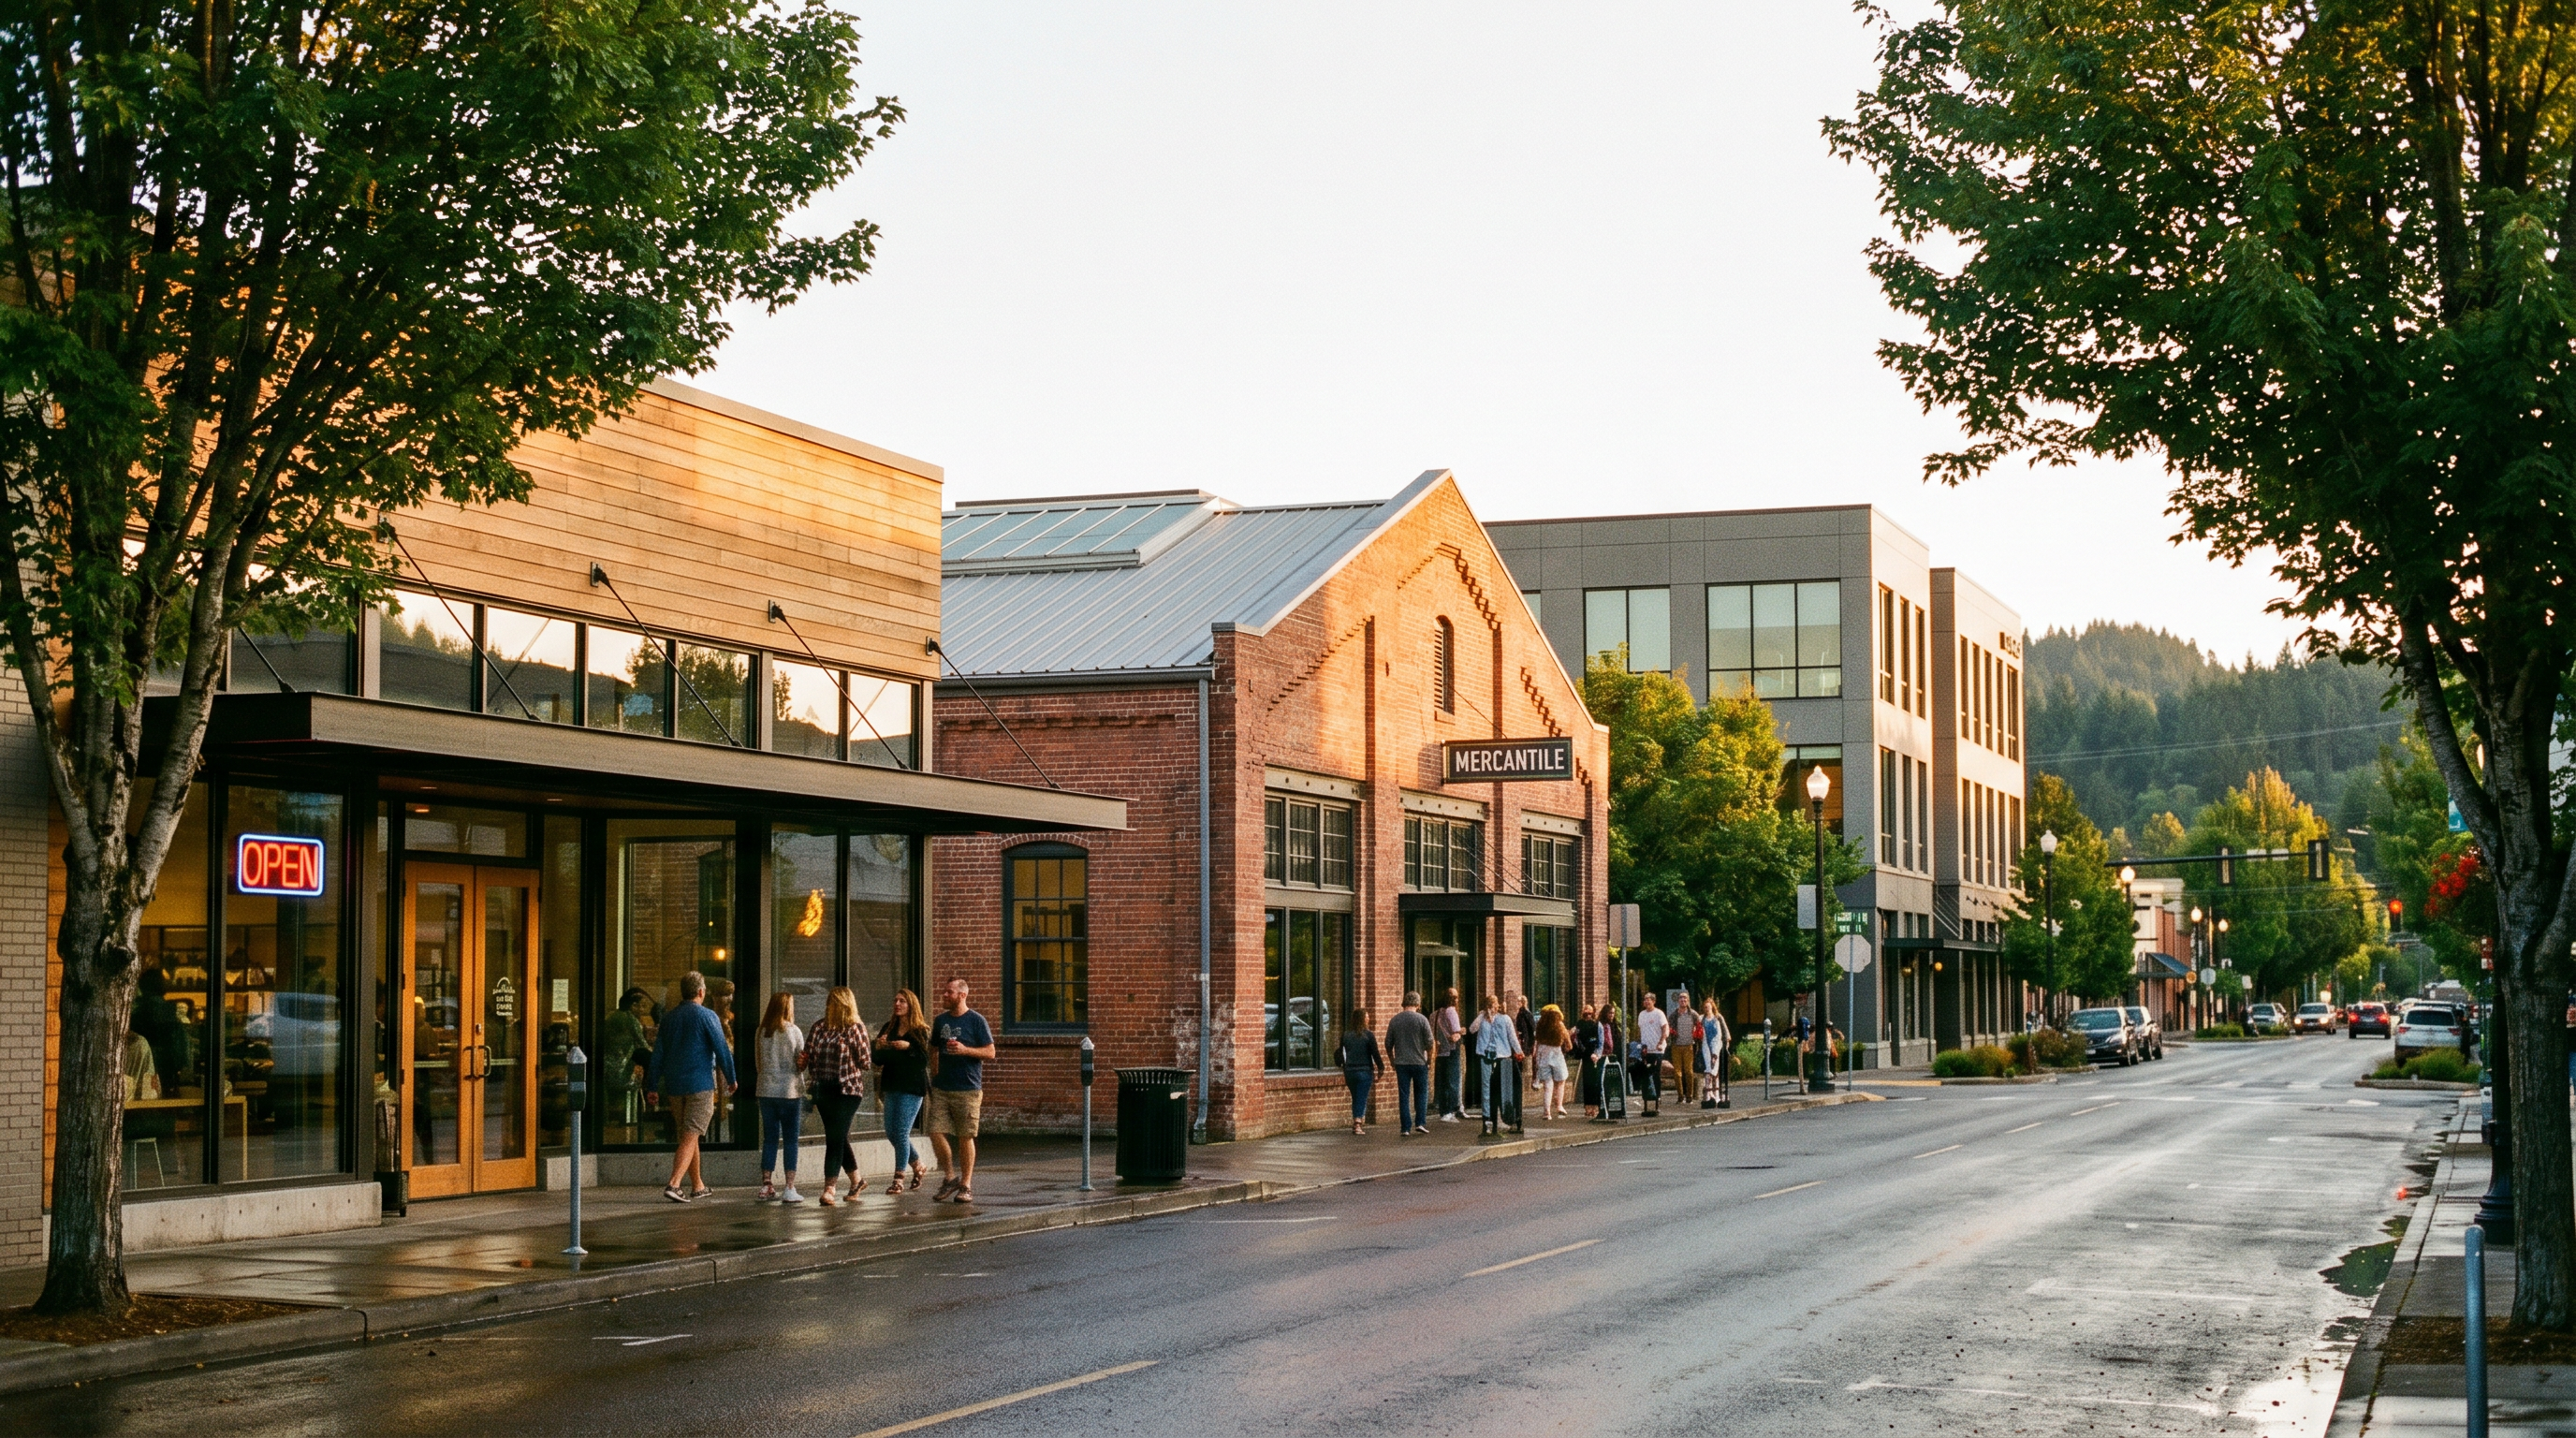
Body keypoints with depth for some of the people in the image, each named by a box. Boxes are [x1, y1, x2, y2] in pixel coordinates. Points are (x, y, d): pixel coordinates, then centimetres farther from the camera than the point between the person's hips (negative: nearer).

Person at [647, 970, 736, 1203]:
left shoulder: (668, 1017, 9)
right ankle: (673, 1184, -21)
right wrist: (731, 1079, 3)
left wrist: (654, 1086, 13)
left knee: (689, 1135, 16)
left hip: (673, 1085, 6)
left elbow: (658, 1053, 10)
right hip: (700, 1084, -6)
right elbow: (722, 1049, -8)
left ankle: (698, 1186, 24)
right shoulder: (706, 1016, -7)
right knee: (690, 1137, -7)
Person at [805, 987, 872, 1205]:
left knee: (835, 1138, -9)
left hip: (847, 1089, -6)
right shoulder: (820, 1027, 10)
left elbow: (865, 1062, -5)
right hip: (823, 1088, 6)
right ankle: (856, 1179, 29)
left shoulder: (856, 1027, -6)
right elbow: (809, 1054, 16)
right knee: (837, 1138, 12)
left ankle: (829, 1189, -9)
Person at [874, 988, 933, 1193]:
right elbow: (879, 1061, 10)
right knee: (891, 1132, 8)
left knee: (901, 1132, -9)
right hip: (892, 1085, 6)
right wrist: (880, 1048, -10)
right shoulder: (888, 1029, 10)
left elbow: (925, 1061, -11)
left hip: (912, 1087, -6)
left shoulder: (920, 1031, -4)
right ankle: (917, 1166, 29)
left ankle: (898, 1179, -2)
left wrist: (909, 1047, -23)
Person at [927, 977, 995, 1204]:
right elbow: (932, 1049, 24)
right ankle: (950, 1177, 15)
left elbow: (990, 1052, -5)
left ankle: (966, 1186, 10)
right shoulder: (940, 1020, 13)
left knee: (965, 1137, 0)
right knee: (936, 1133, -4)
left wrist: (965, 1050, -17)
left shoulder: (976, 1021, -2)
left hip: (968, 1089, -4)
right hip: (941, 1088, 4)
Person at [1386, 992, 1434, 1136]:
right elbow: (1430, 1043, -6)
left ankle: (1405, 1128, 1)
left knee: (1403, 1096, 4)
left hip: (1401, 1064, 2)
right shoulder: (1422, 1020, -6)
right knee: (1421, 1093, 12)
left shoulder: (1394, 1021, 3)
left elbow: (1388, 1044, 7)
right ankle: (1420, 1123, 4)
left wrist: (1392, 1061, 19)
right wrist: (1429, 1060, 7)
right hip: (1419, 1063, -2)